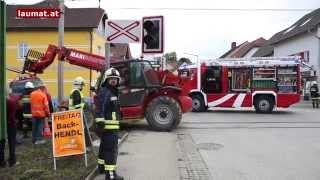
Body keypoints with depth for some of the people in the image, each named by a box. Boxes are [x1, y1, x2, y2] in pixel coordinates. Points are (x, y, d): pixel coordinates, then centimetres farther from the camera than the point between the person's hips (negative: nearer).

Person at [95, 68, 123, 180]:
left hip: (113, 125, 11)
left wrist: (117, 122, 27)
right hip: (108, 125, -11)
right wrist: (100, 122, -29)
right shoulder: (104, 92, -15)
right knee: (111, 149, -12)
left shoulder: (114, 92, 17)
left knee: (104, 146, 20)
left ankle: (102, 166, 34)